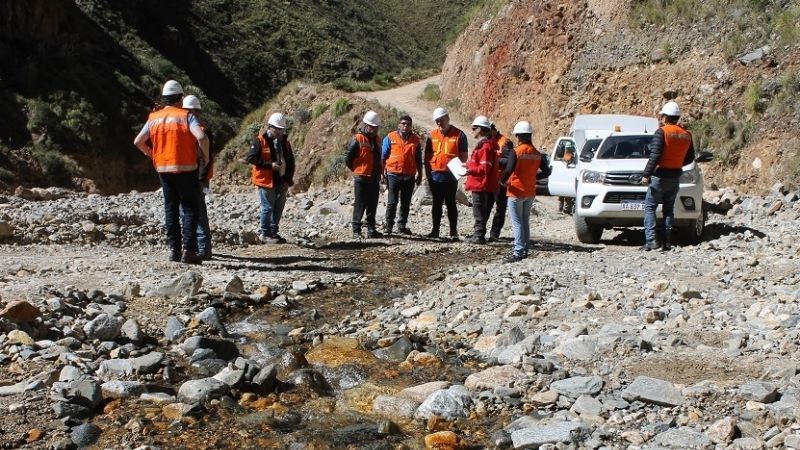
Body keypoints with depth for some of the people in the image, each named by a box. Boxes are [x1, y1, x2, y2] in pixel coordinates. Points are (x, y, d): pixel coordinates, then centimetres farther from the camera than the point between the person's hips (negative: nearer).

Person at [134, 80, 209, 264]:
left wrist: (151, 153, 25)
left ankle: (174, 249, 13)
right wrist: (205, 156, -6)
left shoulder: (154, 118, 7)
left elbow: (138, 141, 10)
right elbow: (202, 137, -22)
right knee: (190, 208, 1)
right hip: (186, 169, -4)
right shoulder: (186, 116, -8)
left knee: (171, 208, 12)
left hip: (163, 169, 5)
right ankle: (188, 250, -7)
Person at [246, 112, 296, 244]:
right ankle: (264, 234, 9)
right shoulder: (260, 141, -7)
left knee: (278, 208, 11)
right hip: (266, 181, -6)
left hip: (282, 182, 6)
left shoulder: (285, 142, 11)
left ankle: (273, 232, 23)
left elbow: (291, 162, 14)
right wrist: (270, 165, -18)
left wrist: (288, 180, 4)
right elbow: (250, 158, -14)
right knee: (268, 207, -3)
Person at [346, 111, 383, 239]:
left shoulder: (376, 139, 11)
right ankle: (356, 231, 5)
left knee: (372, 205, 11)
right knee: (360, 205, -1)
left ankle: (371, 230, 18)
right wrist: (357, 171, 0)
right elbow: (348, 159, -9)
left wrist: (379, 171, 13)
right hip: (361, 179, -7)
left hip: (374, 179, 7)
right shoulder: (358, 139, -12)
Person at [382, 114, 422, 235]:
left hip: (409, 176, 3)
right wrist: (383, 173, -2)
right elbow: (383, 156, 2)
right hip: (394, 174, -3)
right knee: (392, 202, -2)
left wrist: (419, 174, 13)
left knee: (406, 203, 8)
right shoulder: (390, 138, -1)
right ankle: (389, 226, 6)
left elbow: (418, 159, 14)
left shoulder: (415, 139, 8)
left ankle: (402, 225, 18)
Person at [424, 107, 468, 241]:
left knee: (450, 204, 1)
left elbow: (464, 156, 0)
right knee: (437, 204, 11)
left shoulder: (459, 134, -3)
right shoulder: (432, 134, 7)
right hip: (435, 175, 3)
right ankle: (435, 230, 19)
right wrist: (428, 172, 6)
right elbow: (427, 156, 12)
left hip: (451, 176, -3)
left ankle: (453, 232, 6)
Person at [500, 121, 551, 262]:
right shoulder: (537, 154, 5)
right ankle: (525, 249, 22)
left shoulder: (516, 152, -15)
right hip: (530, 192, 6)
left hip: (516, 191, -6)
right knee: (525, 221, 17)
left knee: (517, 223, -4)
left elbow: (509, 170, -26)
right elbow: (546, 172, 9)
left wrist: (502, 180, -8)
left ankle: (518, 252, -8)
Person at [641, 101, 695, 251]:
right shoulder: (686, 135, 7)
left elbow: (655, 156, -19)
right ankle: (666, 242, 10)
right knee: (669, 209, 13)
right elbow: (690, 158, 15)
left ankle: (651, 240, -11)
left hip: (660, 175, -6)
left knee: (650, 207, 0)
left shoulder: (661, 132, -12)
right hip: (676, 176, 6)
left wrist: (646, 174, -17)